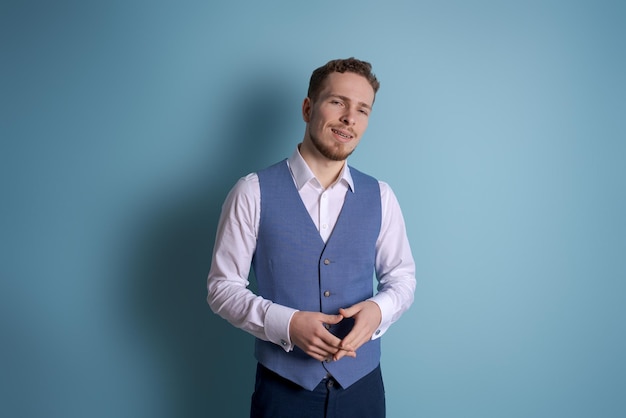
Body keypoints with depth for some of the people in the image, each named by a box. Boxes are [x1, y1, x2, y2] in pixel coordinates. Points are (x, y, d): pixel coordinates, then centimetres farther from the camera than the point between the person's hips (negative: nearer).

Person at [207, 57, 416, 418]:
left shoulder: (381, 197, -1)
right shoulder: (254, 193, -10)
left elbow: (402, 277, 7)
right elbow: (223, 286, -6)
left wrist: (379, 308, -14)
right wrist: (286, 323, -21)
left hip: (361, 384, 3)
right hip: (283, 386, -2)